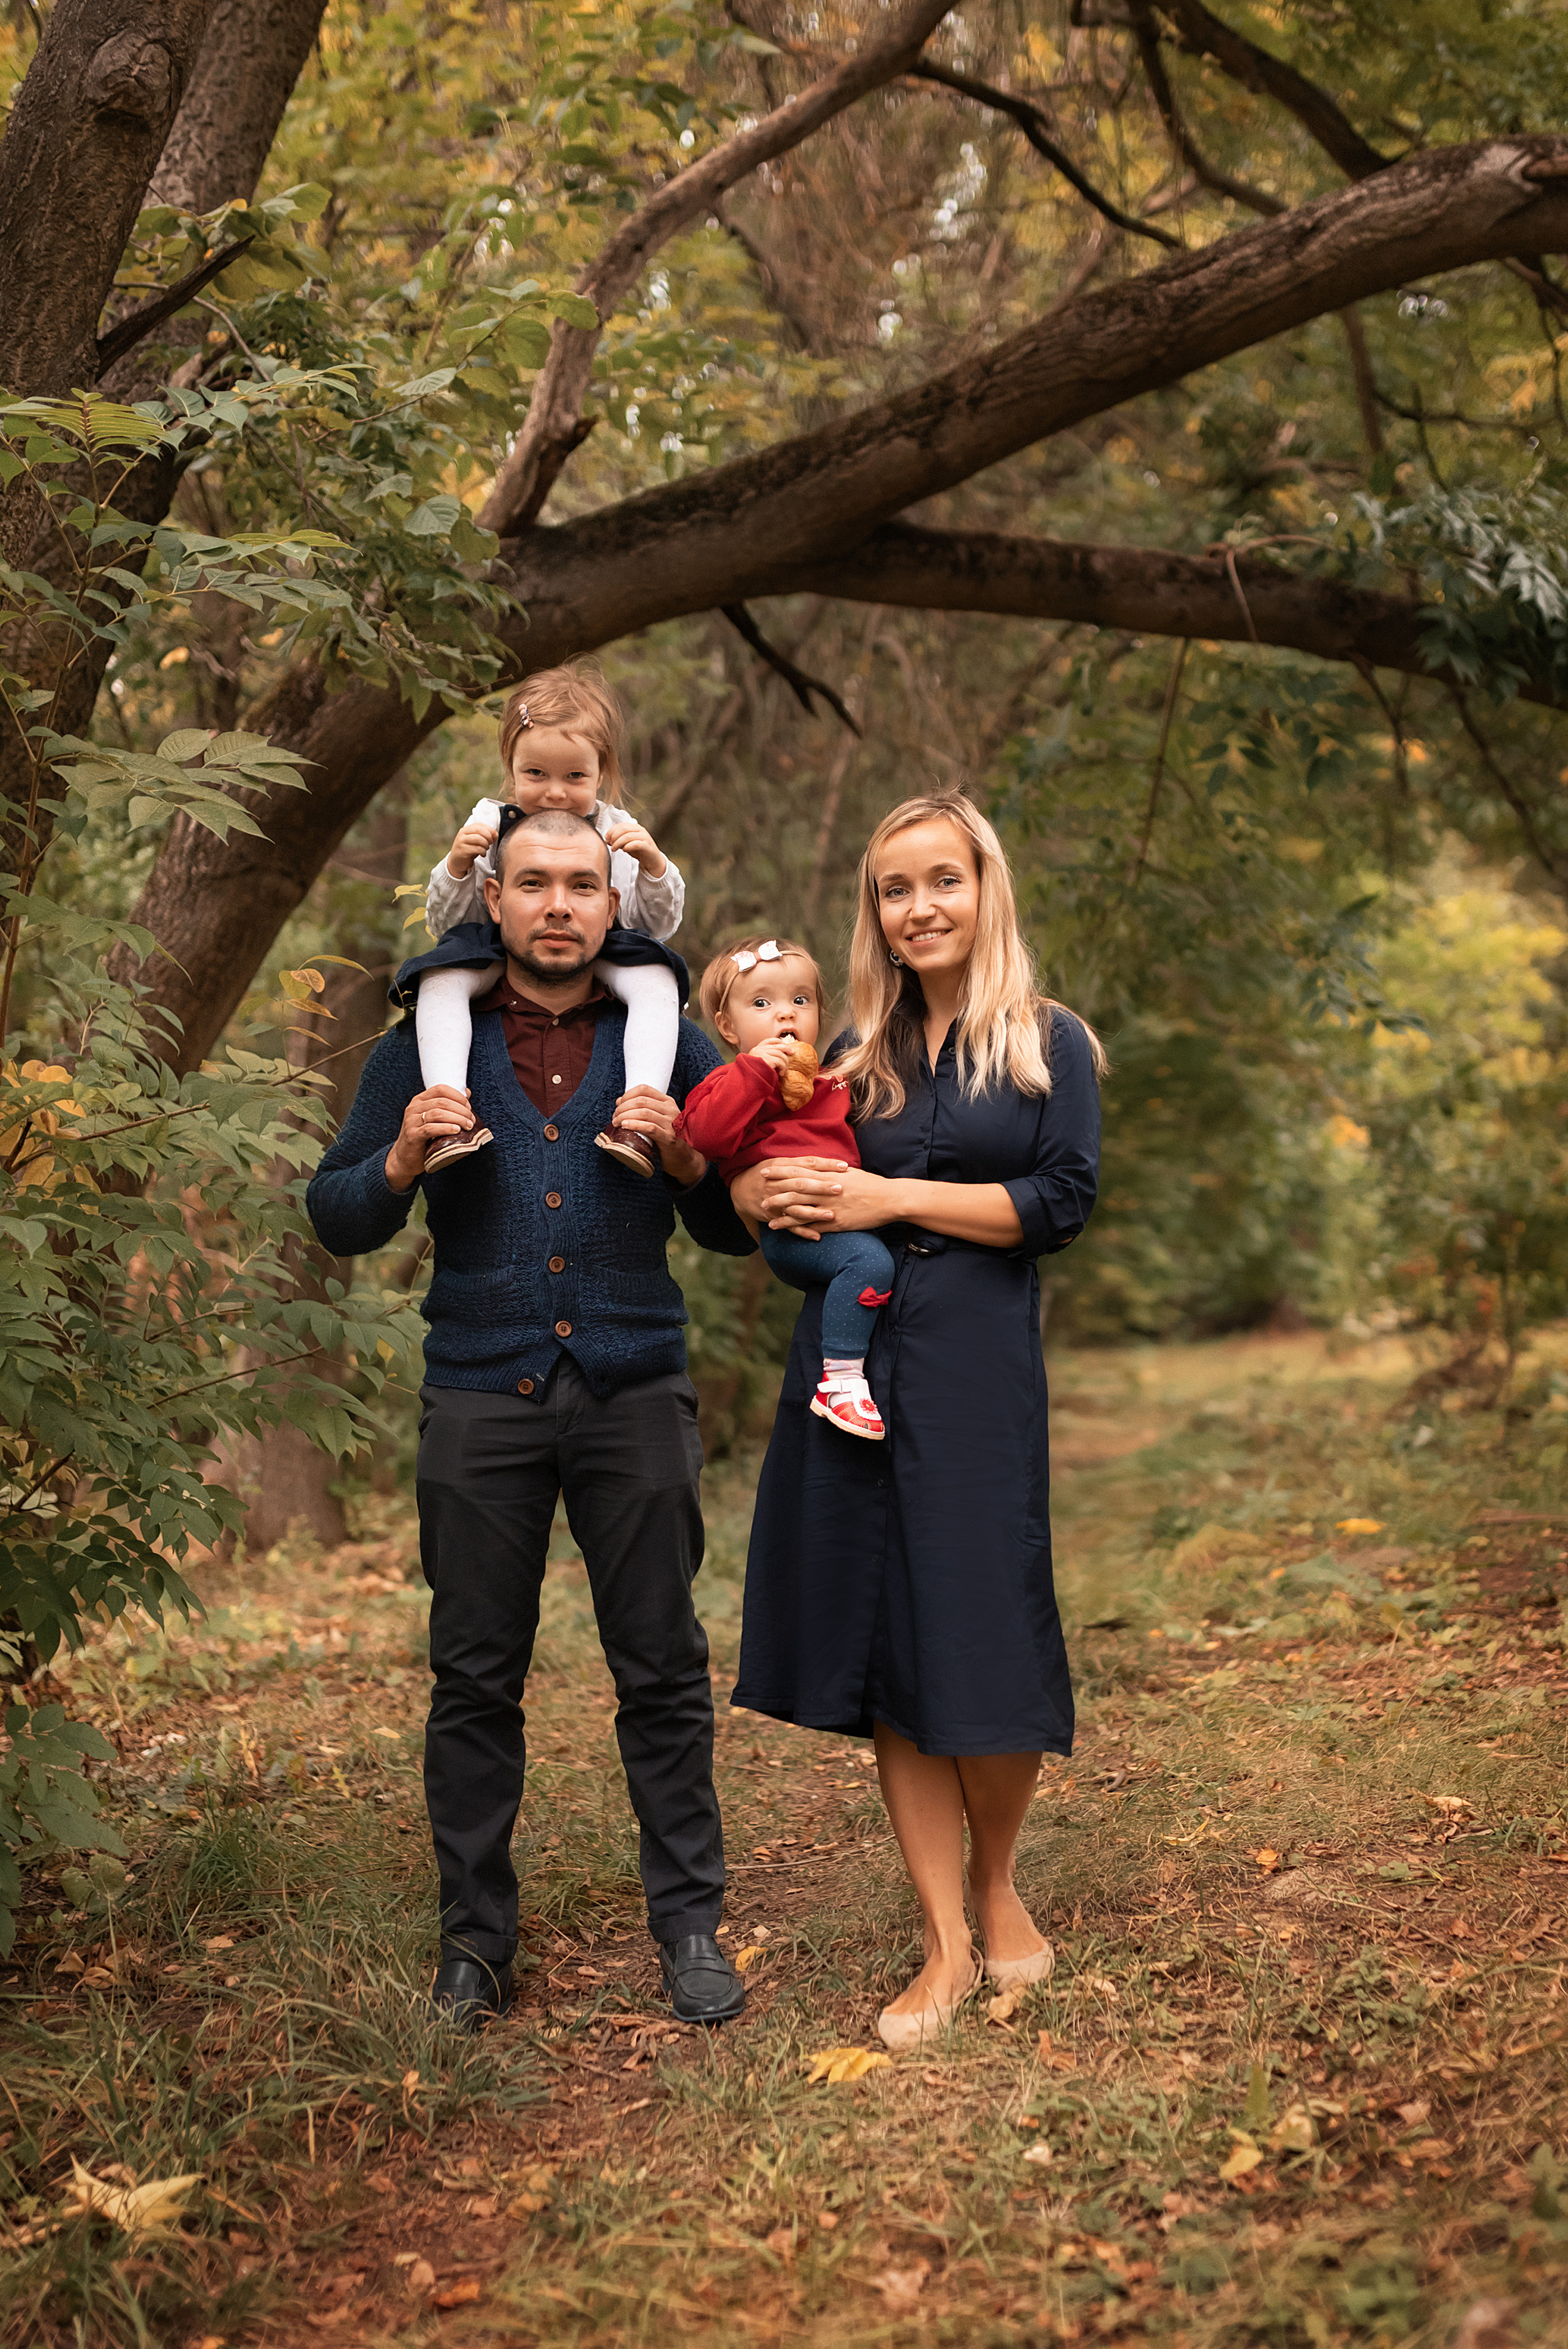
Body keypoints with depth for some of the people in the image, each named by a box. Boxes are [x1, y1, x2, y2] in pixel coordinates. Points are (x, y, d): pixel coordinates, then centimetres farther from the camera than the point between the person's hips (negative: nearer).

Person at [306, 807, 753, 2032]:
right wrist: (401, 1162, -10)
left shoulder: (671, 1045, 9)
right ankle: (476, 1937, 18)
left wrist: (686, 1160, -10)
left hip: (634, 1393, 0)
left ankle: (690, 1925, 16)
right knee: (475, 1678, 5)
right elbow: (336, 1219, 9)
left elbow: (738, 1231, 9)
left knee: (663, 1669, 3)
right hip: (481, 1400, 0)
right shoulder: (427, 1046, 9)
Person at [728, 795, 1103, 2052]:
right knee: (884, 1652, 3)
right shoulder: (858, 1056, 14)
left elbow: (1062, 1202, -7)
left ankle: (996, 1885, 27)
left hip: (978, 1376, -3)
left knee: (981, 1645, -2)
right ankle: (947, 1945, 14)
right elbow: (760, 1181, 17)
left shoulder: (1050, 1045, 5)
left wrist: (890, 1197, -9)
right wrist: (777, 1193, -7)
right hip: (850, 1366, 3)